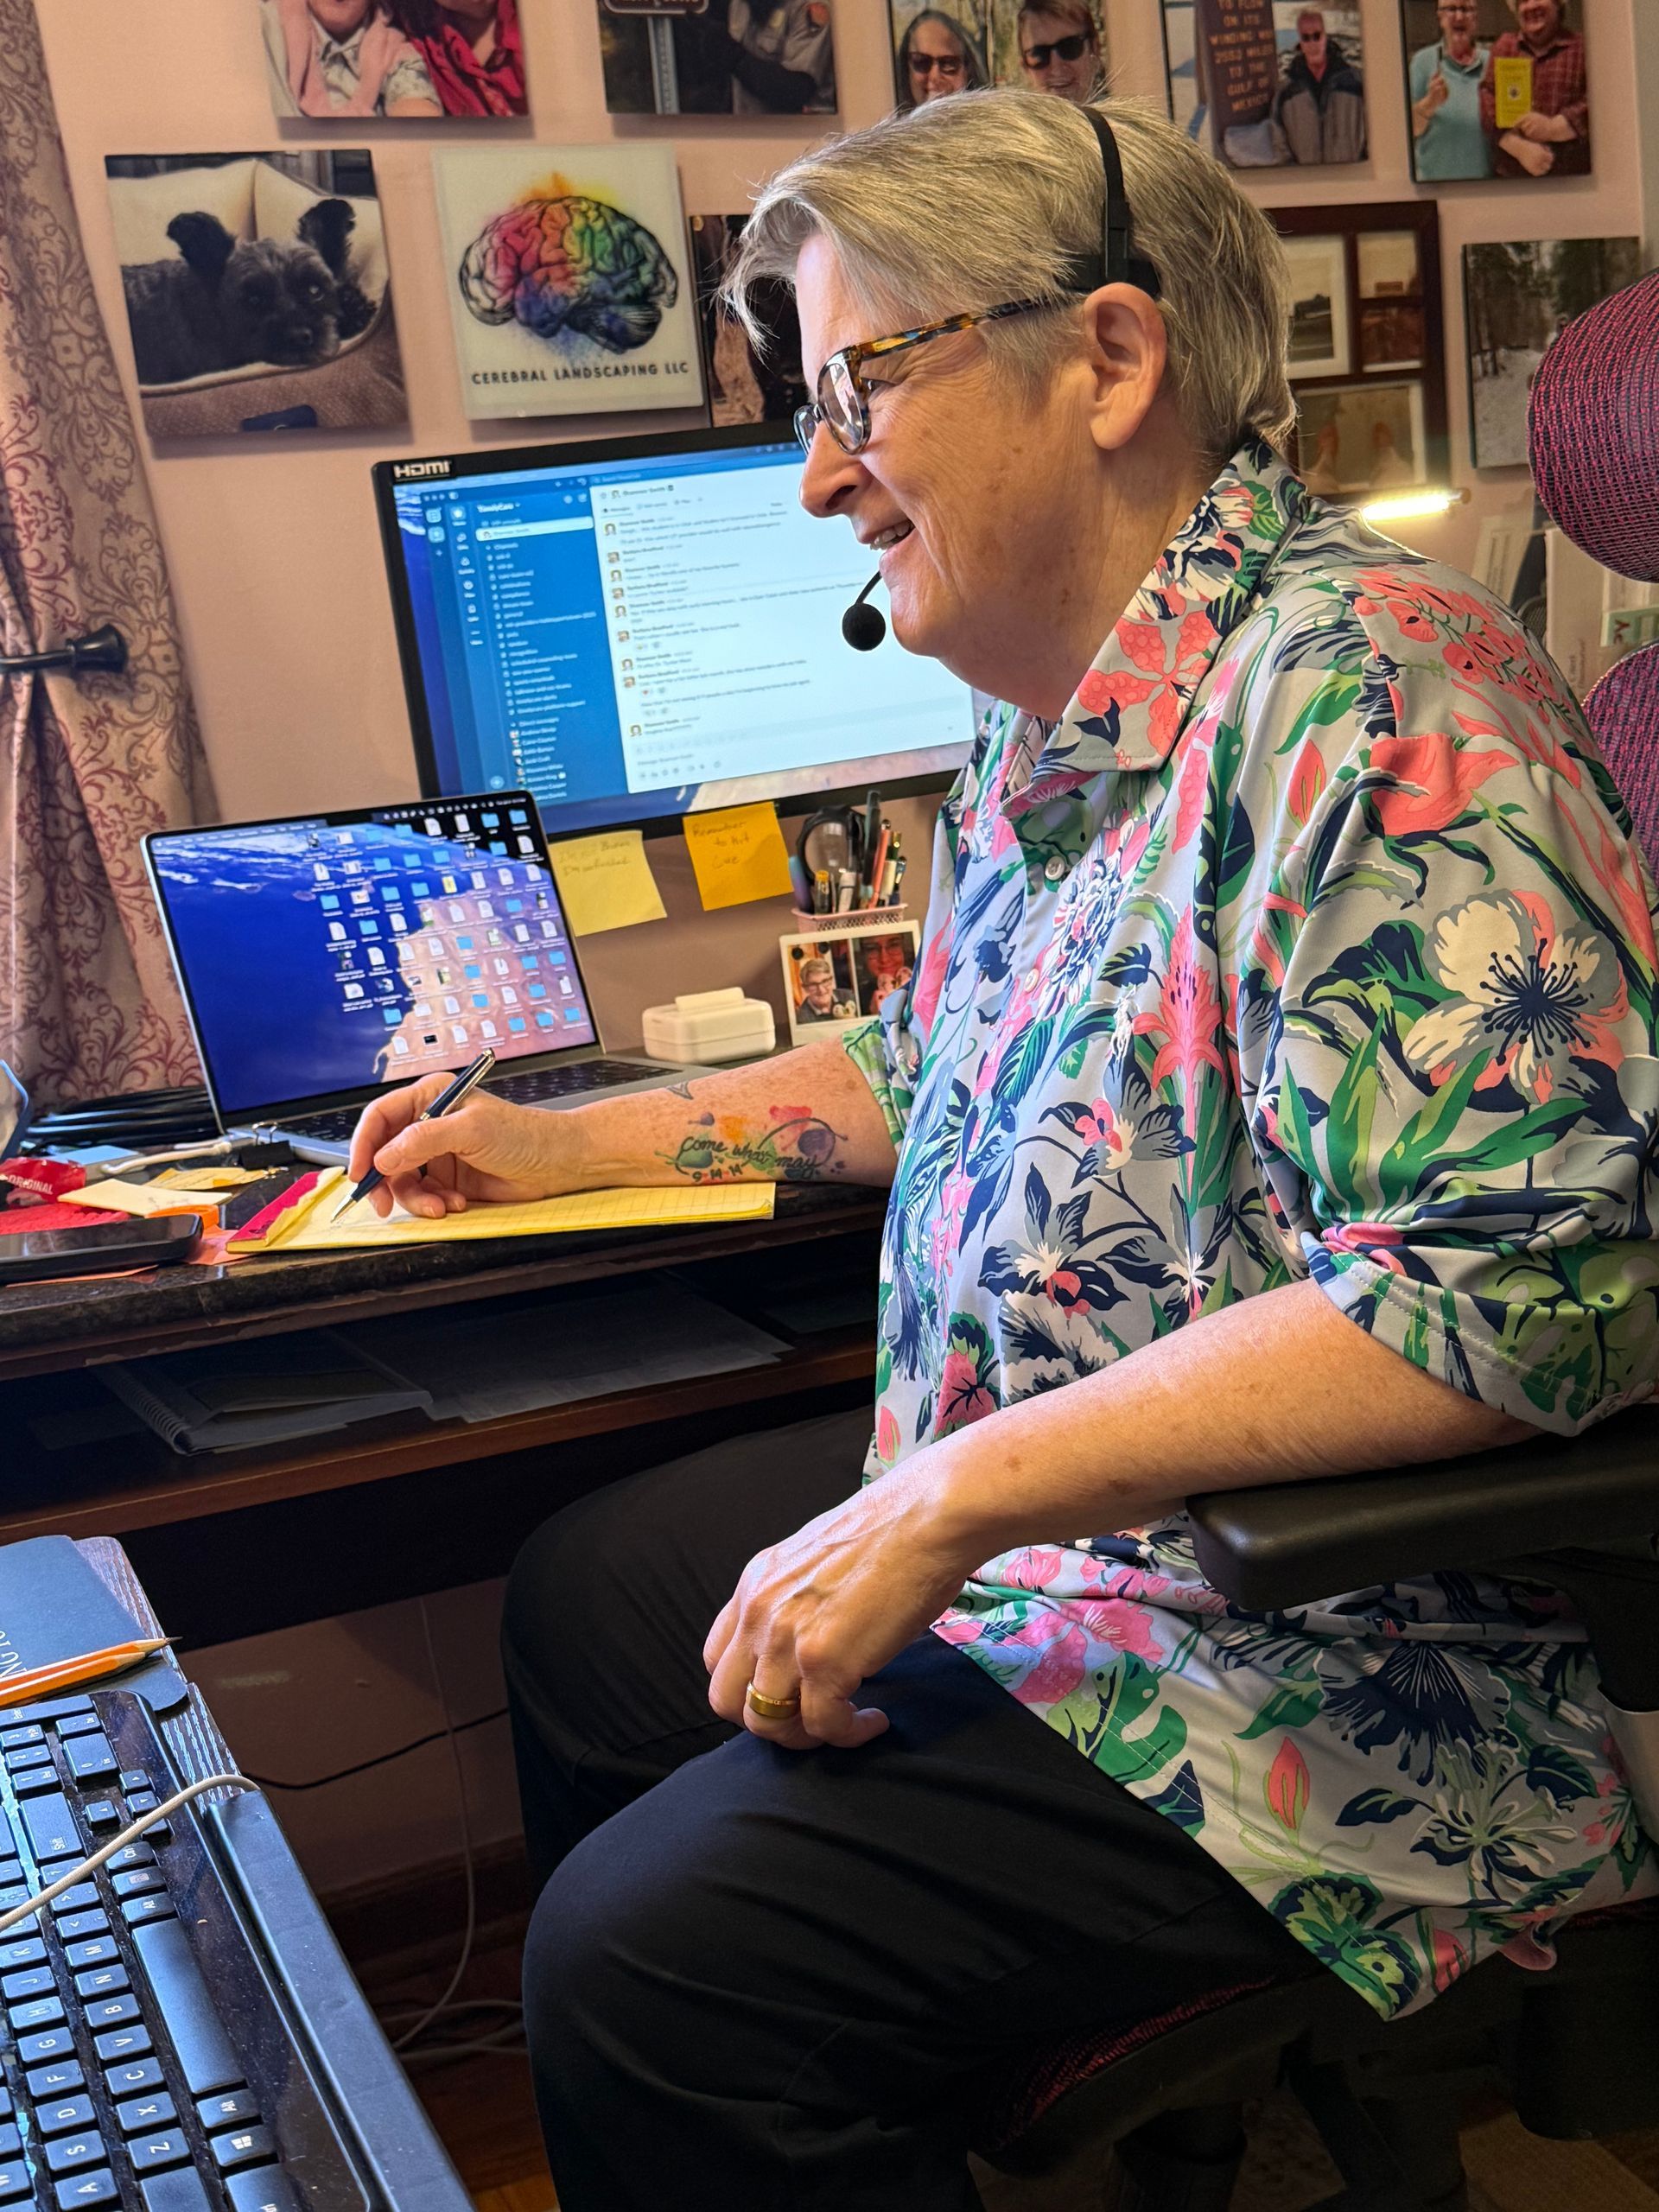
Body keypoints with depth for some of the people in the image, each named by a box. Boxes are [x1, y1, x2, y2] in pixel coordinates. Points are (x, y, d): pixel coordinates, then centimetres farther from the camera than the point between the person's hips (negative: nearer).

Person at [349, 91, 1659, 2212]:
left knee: (649, 1957, -19)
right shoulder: (1053, 728, 7)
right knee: (584, 1590, 20)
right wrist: (569, 1141, 17)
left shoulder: (1359, 697, -24)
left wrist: (947, 1499, -29)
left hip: (1329, 1649, -10)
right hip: (1017, 1513, 10)